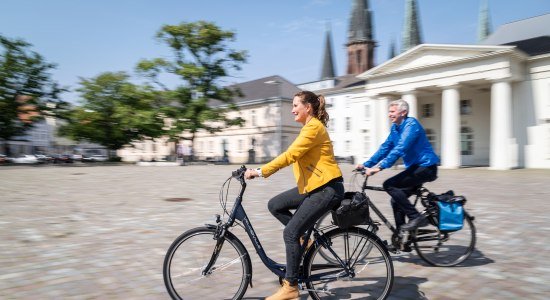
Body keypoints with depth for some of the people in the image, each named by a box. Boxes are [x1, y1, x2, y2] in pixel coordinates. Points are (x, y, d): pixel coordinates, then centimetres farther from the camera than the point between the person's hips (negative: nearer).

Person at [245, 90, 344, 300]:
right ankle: (303, 238, 17)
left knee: (290, 233, -10)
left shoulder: (314, 127, -14)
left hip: (327, 188, -10)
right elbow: (293, 156, 16)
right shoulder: (310, 127, 19)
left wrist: (260, 171, -23)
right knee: (275, 205, 6)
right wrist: (263, 170, 9)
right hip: (313, 186, 10)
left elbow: (290, 155, -23)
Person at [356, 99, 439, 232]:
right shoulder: (395, 127, 11)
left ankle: (416, 217, -13)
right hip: (416, 167, 9)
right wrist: (366, 164, 2)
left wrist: (379, 167, -33)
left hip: (426, 167, -9)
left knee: (389, 185, -19)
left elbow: (400, 149, -27)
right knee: (396, 200, 5)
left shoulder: (411, 124, -16)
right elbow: (385, 148, 11)